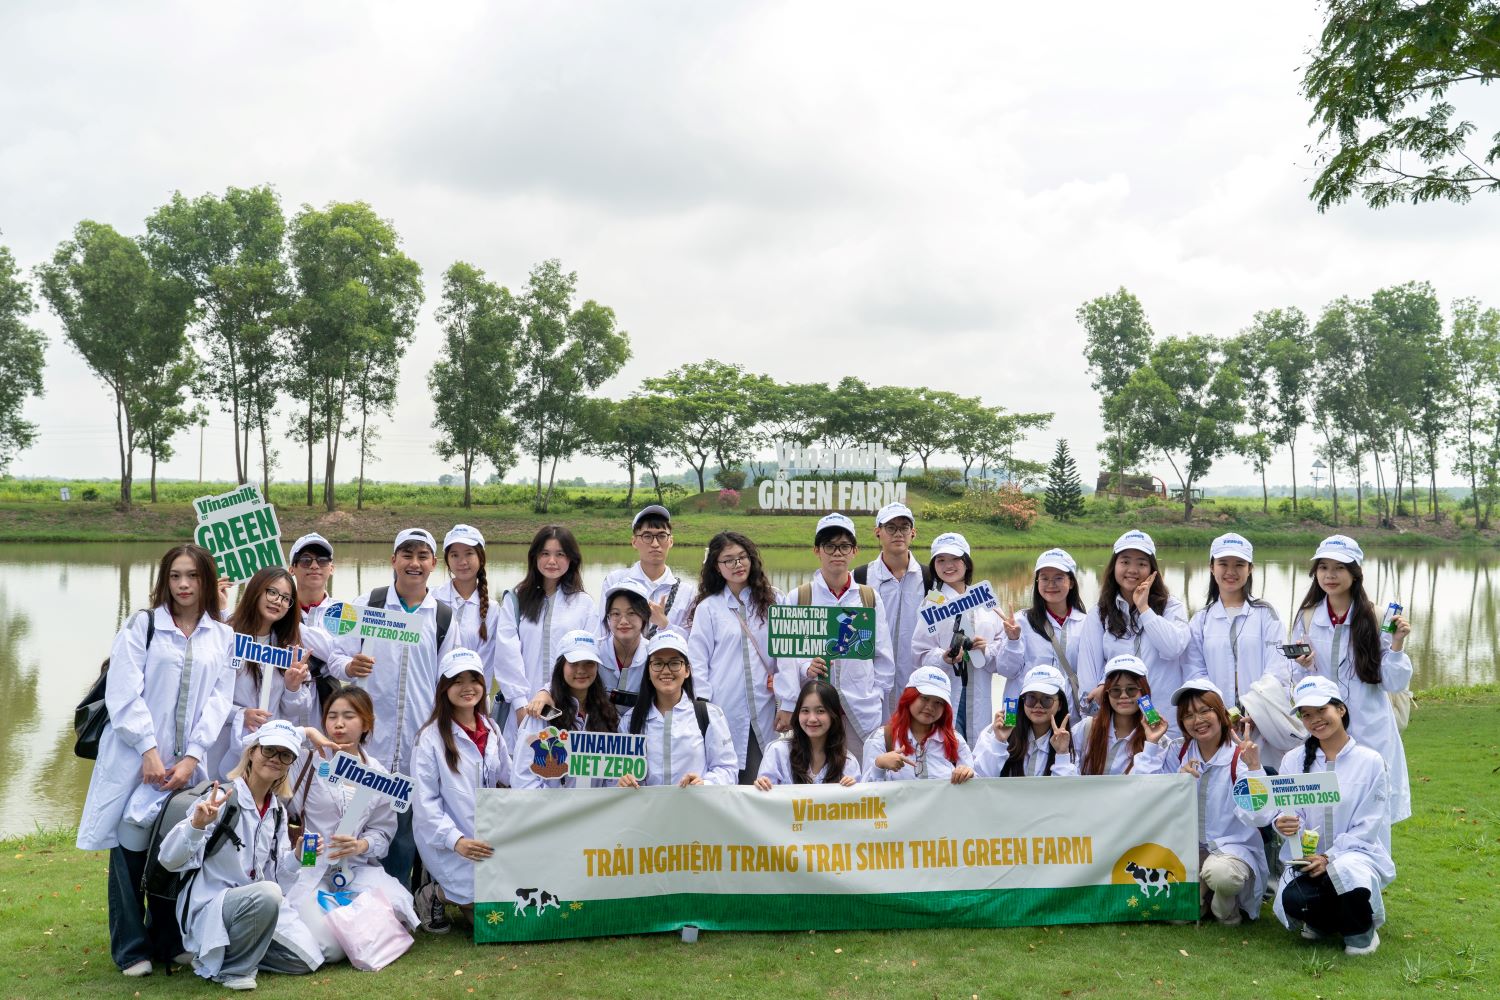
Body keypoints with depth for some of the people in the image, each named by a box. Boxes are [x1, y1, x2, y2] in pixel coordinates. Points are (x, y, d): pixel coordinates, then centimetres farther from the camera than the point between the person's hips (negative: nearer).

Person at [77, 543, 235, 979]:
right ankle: (131, 950, 11)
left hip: (188, 763, 2)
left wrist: (191, 757, -8)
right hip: (136, 758, -2)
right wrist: (149, 750, -14)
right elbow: (125, 694, -7)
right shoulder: (141, 626, 1)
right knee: (131, 849, 0)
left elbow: (218, 701, 2)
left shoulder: (222, 636, 8)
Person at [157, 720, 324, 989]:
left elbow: (275, 877, 10)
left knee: (305, 961, 1)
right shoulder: (222, 798, -15)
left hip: (260, 906, 7)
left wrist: (297, 856, -9)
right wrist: (197, 824, -38)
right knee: (266, 894, -35)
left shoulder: (278, 811, 6)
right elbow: (169, 860, -21)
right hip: (211, 909, -7)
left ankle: (238, 948, 18)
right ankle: (229, 966, -11)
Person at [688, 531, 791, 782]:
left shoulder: (773, 601, 8)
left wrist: (788, 703, -2)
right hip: (723, 712, -1)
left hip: (764, 713, 1)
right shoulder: (708, 608, 4)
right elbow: (697, 664, 2)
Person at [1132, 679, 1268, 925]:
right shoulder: (1177, 751, 4)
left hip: (1234, 848, -3)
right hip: (1188, 849, 3)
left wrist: (1254, 767, -32)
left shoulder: (1240, 755, -9)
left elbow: (1255, 814, -21)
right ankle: (1201, 894, 13)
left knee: (1220, 871, -37)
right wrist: (1152, 743, -9)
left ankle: (1226, 907, 0)